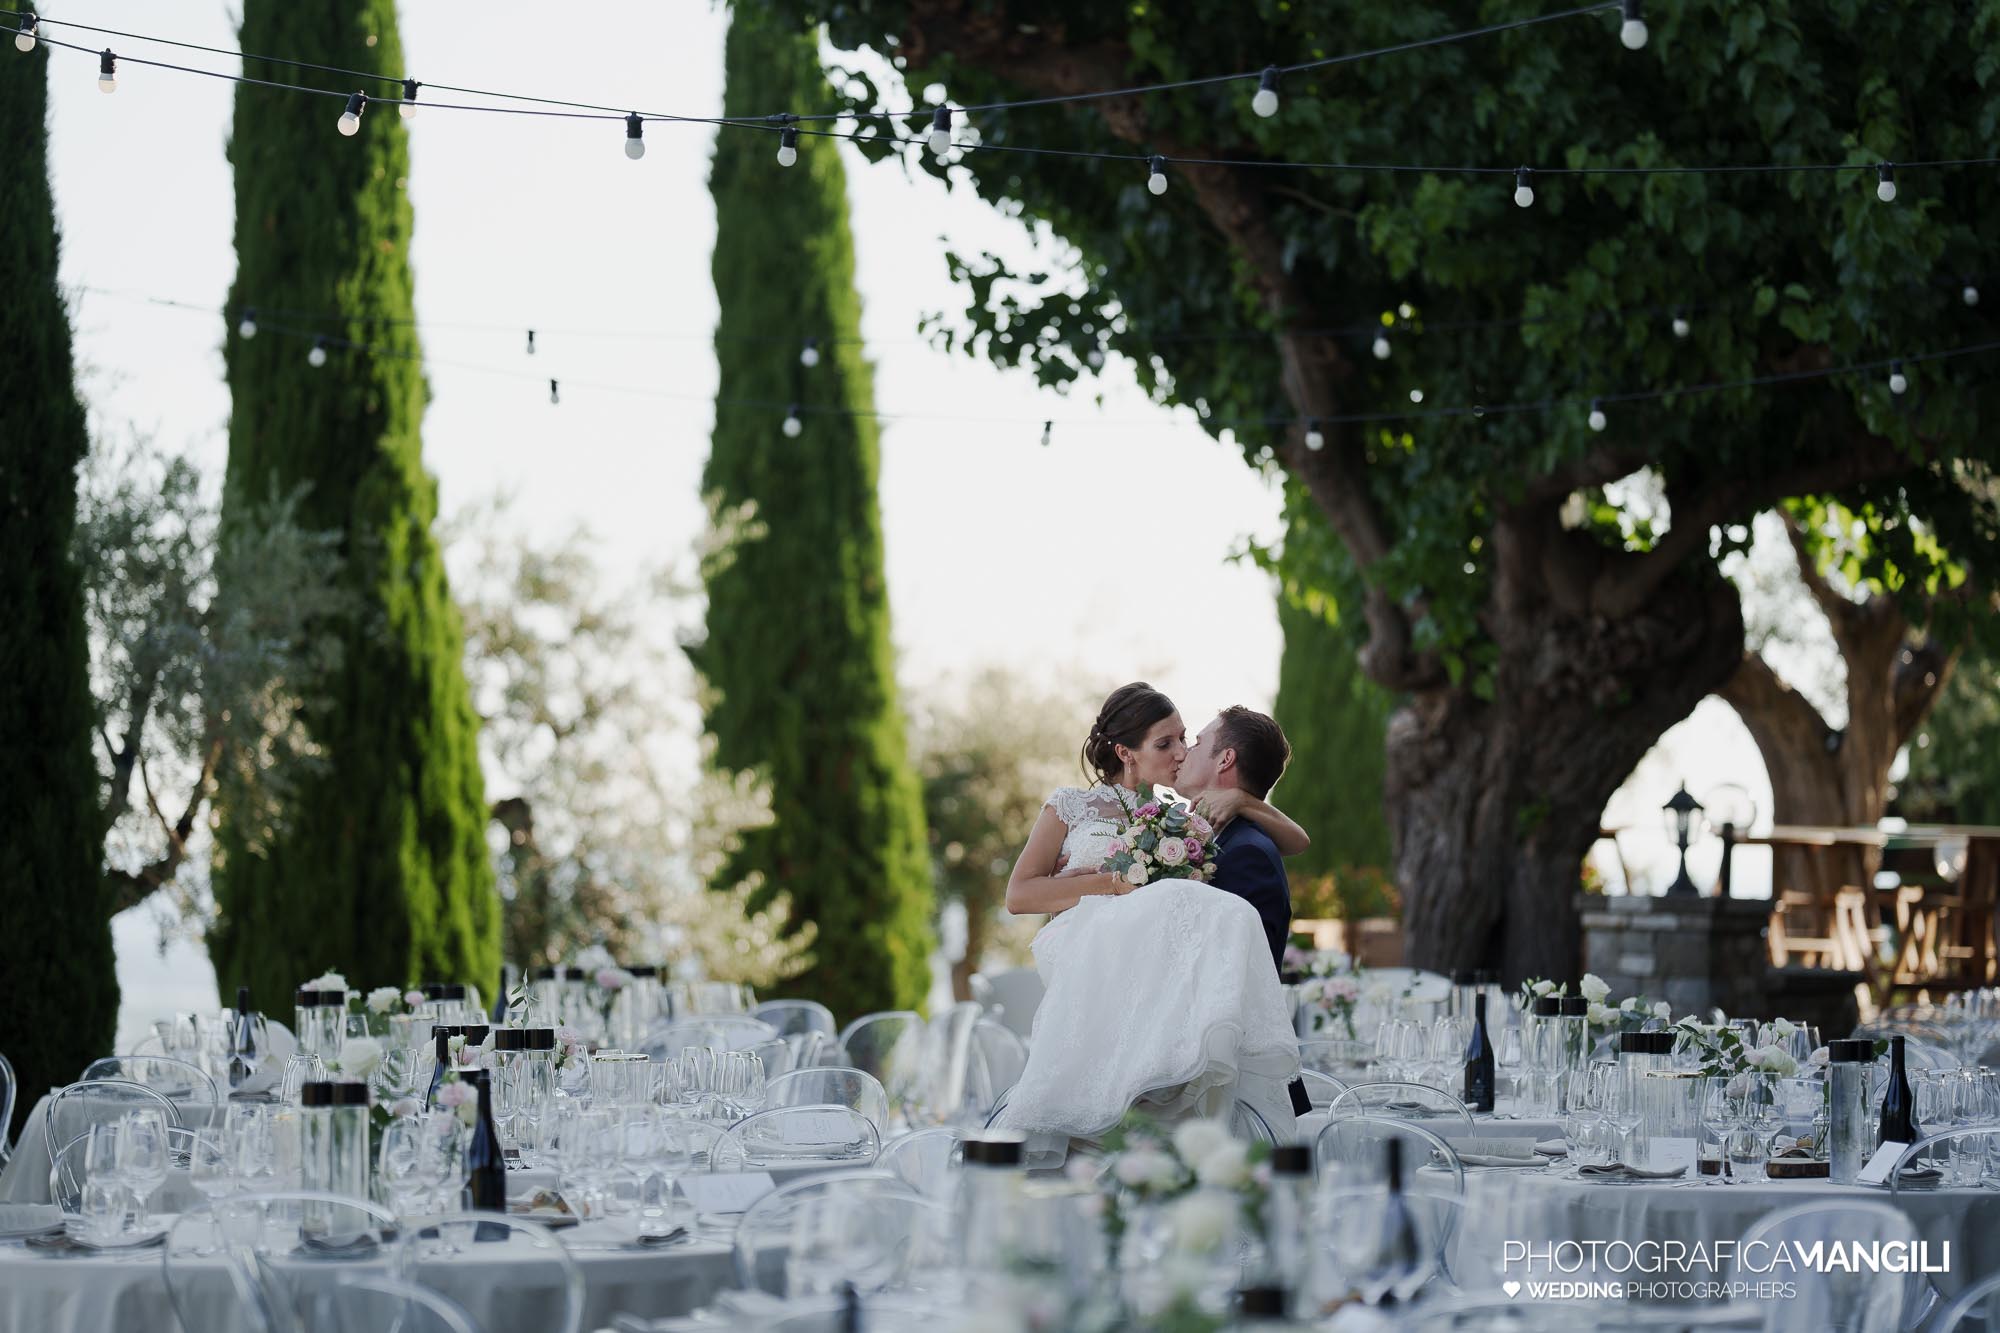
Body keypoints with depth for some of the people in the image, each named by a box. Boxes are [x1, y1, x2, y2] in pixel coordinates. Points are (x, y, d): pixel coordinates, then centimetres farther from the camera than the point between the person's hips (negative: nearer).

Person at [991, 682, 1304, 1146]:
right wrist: (1120, 884, 0)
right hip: (1080, 940, -3)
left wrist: (1242, 801, 11)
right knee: (1175, 904, -37)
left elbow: (1297, 841, 31)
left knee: (1226, 914, -34)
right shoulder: (1074, 805, 22)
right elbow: (1019, 895, 9)